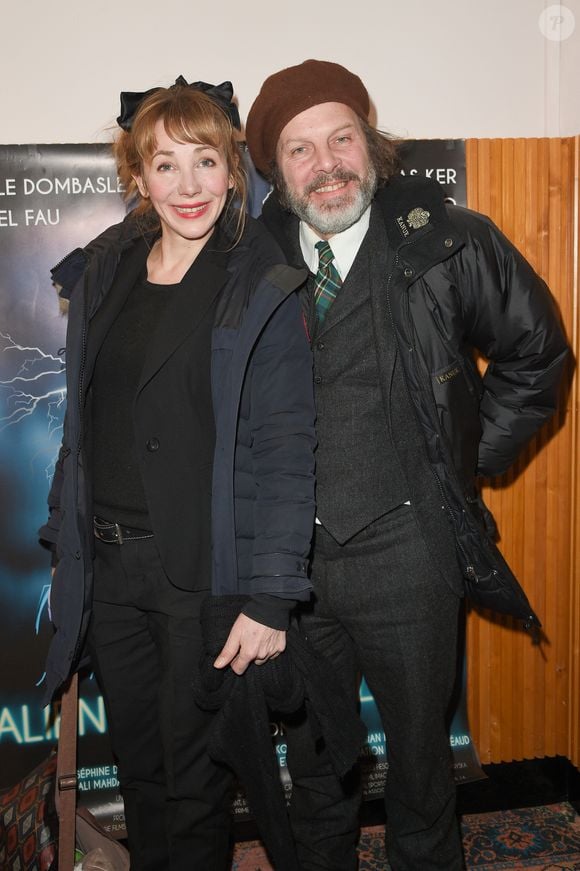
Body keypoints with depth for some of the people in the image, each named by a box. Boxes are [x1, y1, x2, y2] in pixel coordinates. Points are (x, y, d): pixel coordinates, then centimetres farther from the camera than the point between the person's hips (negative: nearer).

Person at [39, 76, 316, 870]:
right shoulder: (102, 274, 7)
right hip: (109, 564, 5)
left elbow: (286, 451, -14)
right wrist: (67, 541, 10)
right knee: (137, 766, 21)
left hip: (205, 569, -5)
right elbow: (84, 425, 12)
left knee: (195, 776, 11)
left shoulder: (263, 289, -10)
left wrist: (270, 598, -18)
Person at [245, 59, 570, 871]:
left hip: (403, 551, -2)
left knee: (419, 743, 17)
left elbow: (535, 354, 4)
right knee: (311, 751, 21)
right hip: (290, 552, 3)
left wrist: (466, 459, 0)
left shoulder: (449, 243, -9)